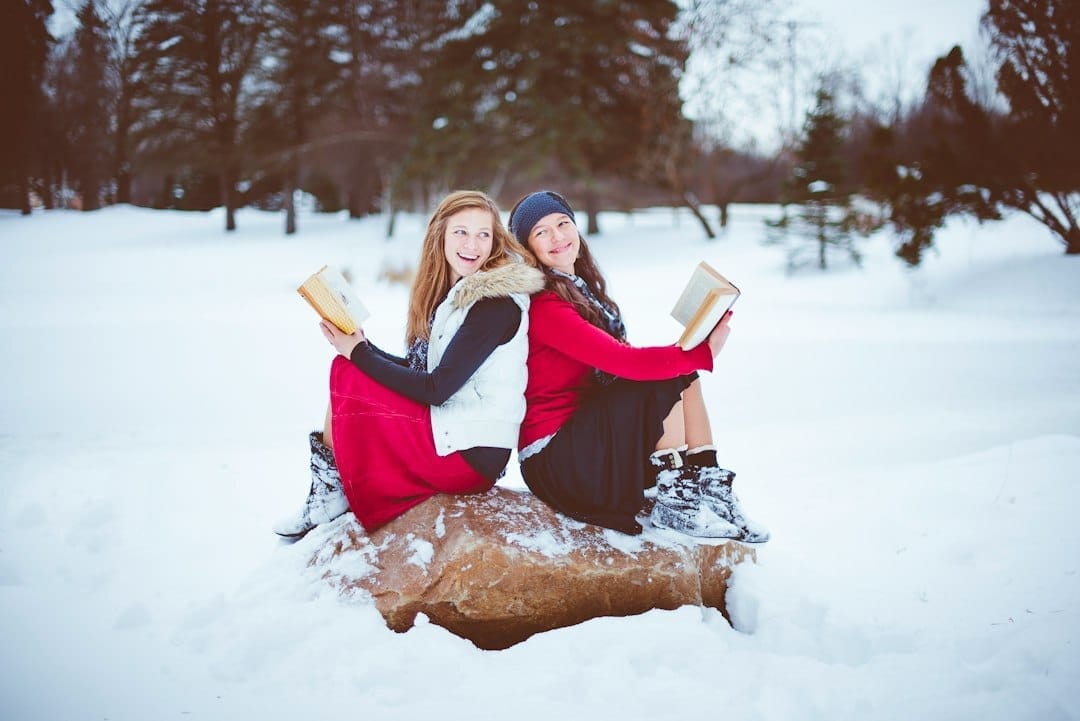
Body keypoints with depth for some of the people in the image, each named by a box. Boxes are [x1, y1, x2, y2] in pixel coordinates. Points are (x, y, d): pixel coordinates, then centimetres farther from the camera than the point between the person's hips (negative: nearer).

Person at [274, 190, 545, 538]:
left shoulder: (498, 303, -16)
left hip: (471, 454, -9)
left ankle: (330, 493, 5)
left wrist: (357, 353, -10)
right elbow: (417, 369, 11)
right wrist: (360, 346, -4)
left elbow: (436, 389, -19)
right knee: (349, 367, 4)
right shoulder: (451, 292, 12)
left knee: (347, 376, -9)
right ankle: (331, 490, 3)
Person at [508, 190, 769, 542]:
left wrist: (696, 350, -9)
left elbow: (622, 360, 7)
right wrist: (704, 353, -24)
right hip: (552, 458, -9)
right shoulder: (544, 306, -16)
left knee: (682, 372, -3)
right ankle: (675, 502, -15)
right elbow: (624, 361, -26)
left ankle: (712, 490, -10)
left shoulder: (582, 288, 14)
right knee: (669, 378, -17)